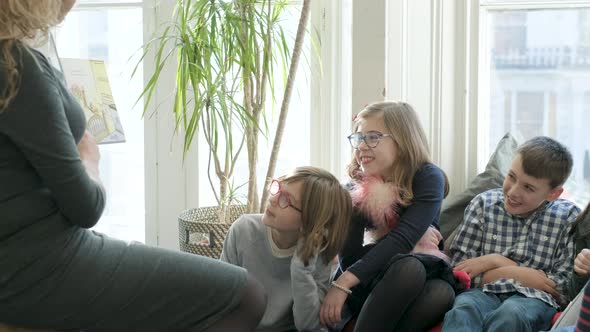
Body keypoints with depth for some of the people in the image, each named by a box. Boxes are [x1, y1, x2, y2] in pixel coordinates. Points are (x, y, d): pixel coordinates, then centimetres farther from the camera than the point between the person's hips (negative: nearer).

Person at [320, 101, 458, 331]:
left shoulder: (428, 178, -11)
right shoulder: (358, 188, -2)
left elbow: (402, 240, -26)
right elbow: (349, 258, -10)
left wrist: (343, 283, -36)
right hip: (374, 279, 2)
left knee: (441, 293, -37)